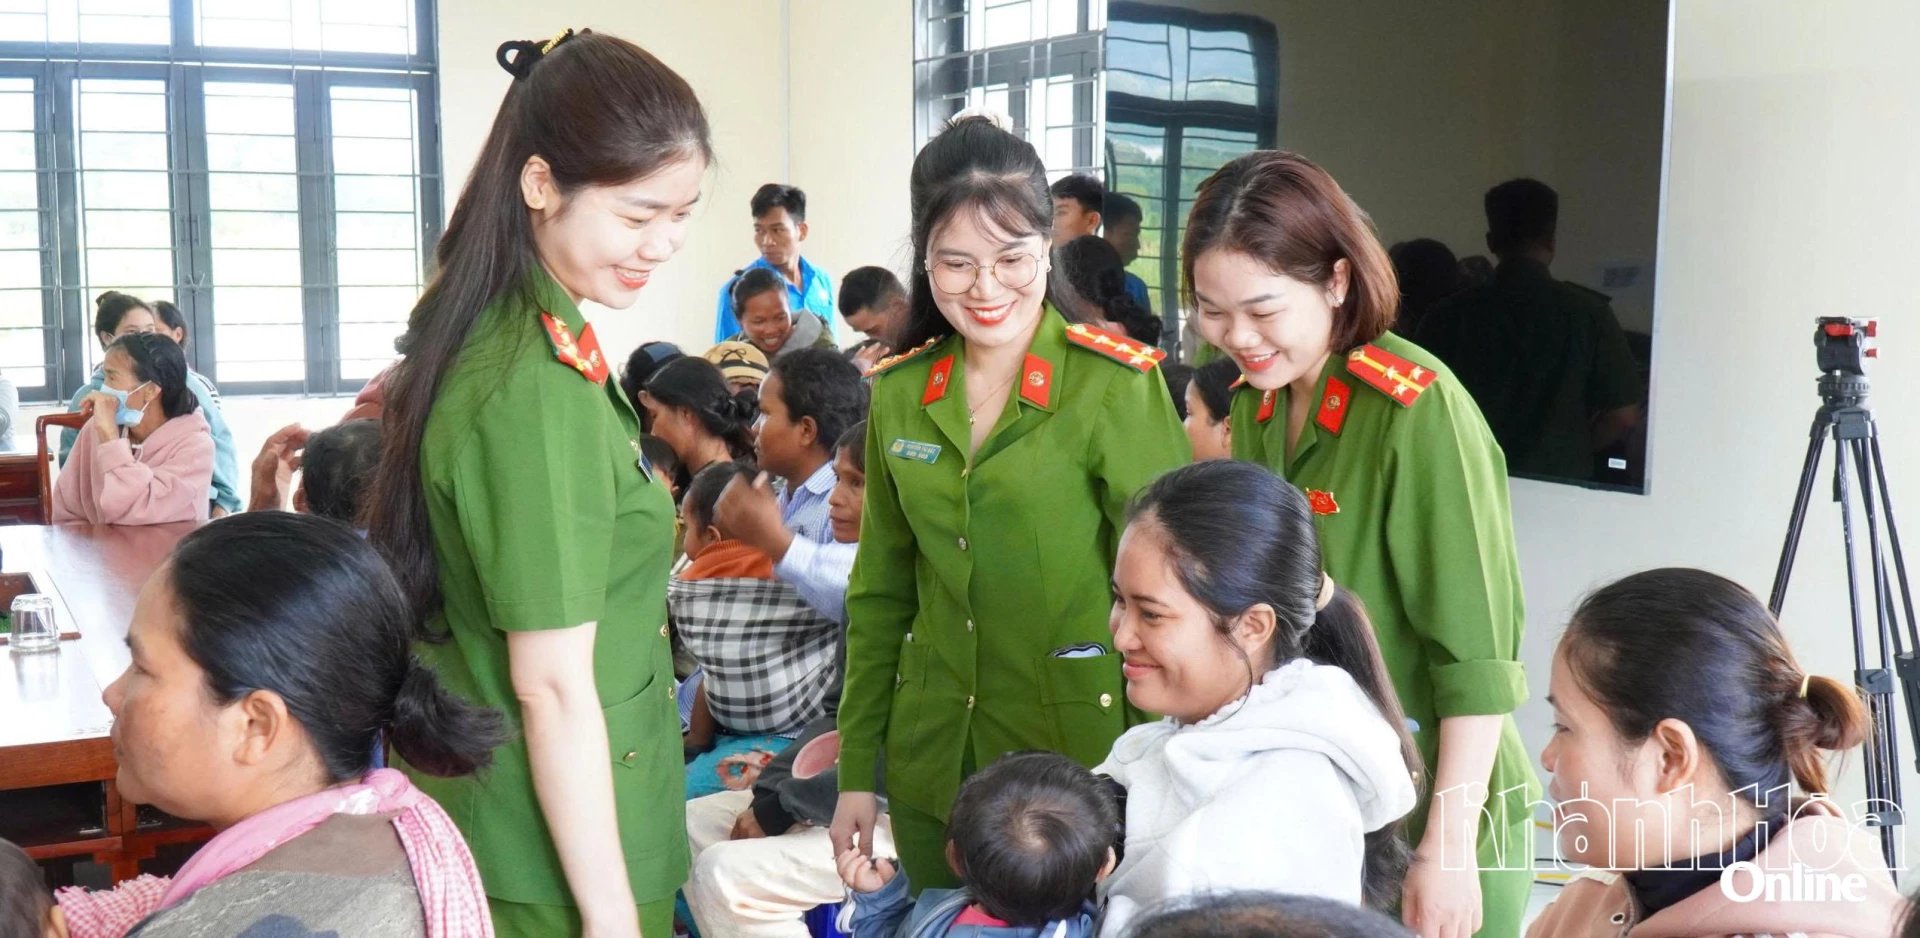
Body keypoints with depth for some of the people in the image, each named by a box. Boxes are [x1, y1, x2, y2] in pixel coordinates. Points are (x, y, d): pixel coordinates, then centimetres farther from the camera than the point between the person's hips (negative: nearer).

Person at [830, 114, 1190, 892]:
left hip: (1082, 760, -4)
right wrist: (856, 768, 8)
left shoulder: (1117, 385, -11)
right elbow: (879, 593, 10)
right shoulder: (898, 393, 3)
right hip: (934, 766, 4)